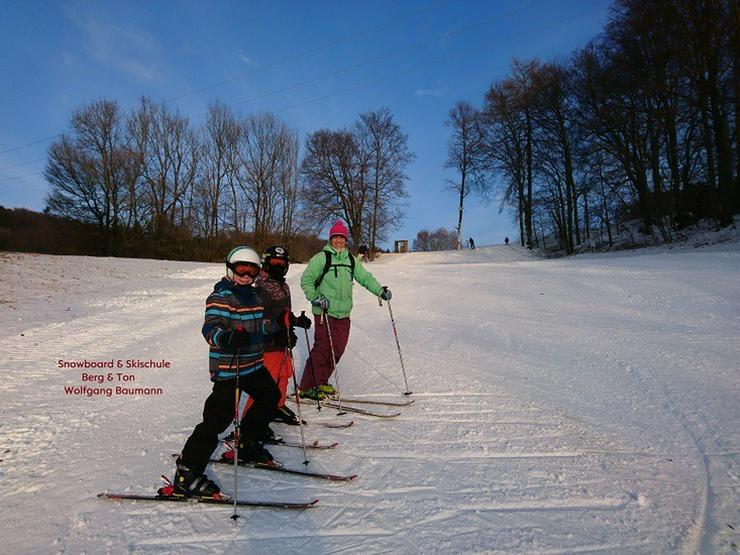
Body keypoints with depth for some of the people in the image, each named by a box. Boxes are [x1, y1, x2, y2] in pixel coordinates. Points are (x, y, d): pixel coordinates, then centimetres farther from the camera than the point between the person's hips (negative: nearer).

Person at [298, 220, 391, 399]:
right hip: (324, 312, -6)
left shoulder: (351, 260, 14)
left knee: (338, 349, 7)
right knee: (322, 348, -8)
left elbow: (365, 277, 18)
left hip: (344, 313, 6)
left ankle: (321, 382, 23)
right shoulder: (321, 258, -4)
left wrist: (380, 290, 5)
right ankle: (307, 387, 4)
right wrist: (315, 298, -18)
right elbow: (306, 280, -4)